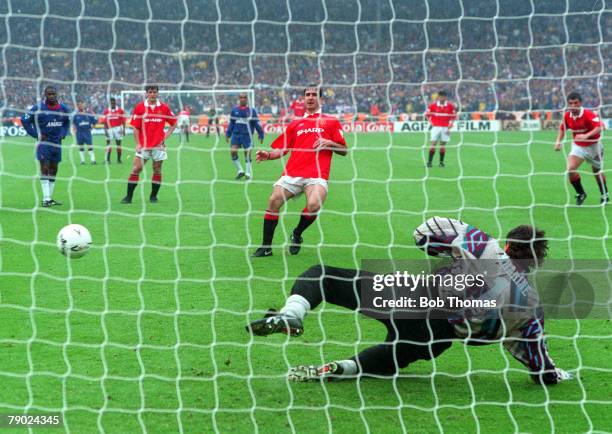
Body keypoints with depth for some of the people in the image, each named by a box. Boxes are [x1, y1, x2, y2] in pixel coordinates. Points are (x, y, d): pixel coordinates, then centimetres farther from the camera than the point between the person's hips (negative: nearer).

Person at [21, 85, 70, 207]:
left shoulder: (63, 108, 3)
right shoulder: (38, 108, -11)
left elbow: (67, 122, 22)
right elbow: (25, 120, -4)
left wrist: (63, 134, 6)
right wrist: (36, 135, -9)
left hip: (56, 142, 5)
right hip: (43, 142, -5)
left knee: (53, 170, 9)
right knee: (44, 169, -11)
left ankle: (49, 198, 18)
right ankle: (46, 198, -12)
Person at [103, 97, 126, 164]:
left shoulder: (120, 110, 1)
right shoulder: (106, 111, 5)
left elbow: (123, 121, 2)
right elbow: (105, 122, 7)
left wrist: (123, 129, -6)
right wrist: (105, 130, -1)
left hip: (118, 128, 0)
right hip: (109, 129, 1)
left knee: (118, 144, 4)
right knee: (108, 144, -4)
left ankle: (119, 159, 12)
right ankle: (107, 159, -1)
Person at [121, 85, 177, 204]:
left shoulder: (164, 108, 2)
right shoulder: (139, 107, 0)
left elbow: (174, 123, 12)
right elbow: (135, 127, 0)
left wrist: (165, 137, 1)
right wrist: (138, 144, -8)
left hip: (158, 145, 1)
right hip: (143, 145, -1)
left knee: (157, 171, 4)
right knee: (136, 169, -6)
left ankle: (153, 196, 16)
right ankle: (128, 197, -1)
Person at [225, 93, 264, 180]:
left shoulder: (251, 110, 0)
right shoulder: (234, 110, 8)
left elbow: (256, 123, 3)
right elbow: (231, 123, 16)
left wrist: (261, 135, 3)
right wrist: (228, 134, 14)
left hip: (247, 135, -3)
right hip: (236, 134, 3)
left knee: (247, 153, -2)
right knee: (233, 151, -8)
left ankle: (248, 173, 10)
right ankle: (240, 171, 6)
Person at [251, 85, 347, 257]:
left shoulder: (331, 122, 16)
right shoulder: (295, 124, 24)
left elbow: (343, 151, 13)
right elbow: (281, 149, 20)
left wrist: (329, 143, -6)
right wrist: (268, 155, 0)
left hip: (317, 175, -3)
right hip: (293, 172, 3)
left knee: (313, 205, -28)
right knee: (273, 201, -15)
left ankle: (297, 234, 3)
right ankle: (266, 247, -1)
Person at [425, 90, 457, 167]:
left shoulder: (450, 105, 1)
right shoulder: (433, 105, 0)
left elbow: (453, 116, 6)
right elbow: (427, 115, 9)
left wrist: (450, 125, -5)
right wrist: (431, 122, 0)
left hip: (445, 128, 1)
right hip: (436, 127, -1)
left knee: (443, 144, 2)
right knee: (433, 143, -8)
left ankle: (441, 162, 10)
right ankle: (429, 161, -6)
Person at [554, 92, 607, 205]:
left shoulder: (588, 114, -25)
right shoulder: (567, 116, -9)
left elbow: (599, 127, -37)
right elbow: (562, 128, 11)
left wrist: (586, 135, -50)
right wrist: (559, 141, -1)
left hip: (593, 146, -3)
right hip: (578, 146, 3)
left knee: (597, 171, 14)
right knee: (571, 169, -18)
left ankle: (605, 195, 38)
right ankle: (580, 194, 3)